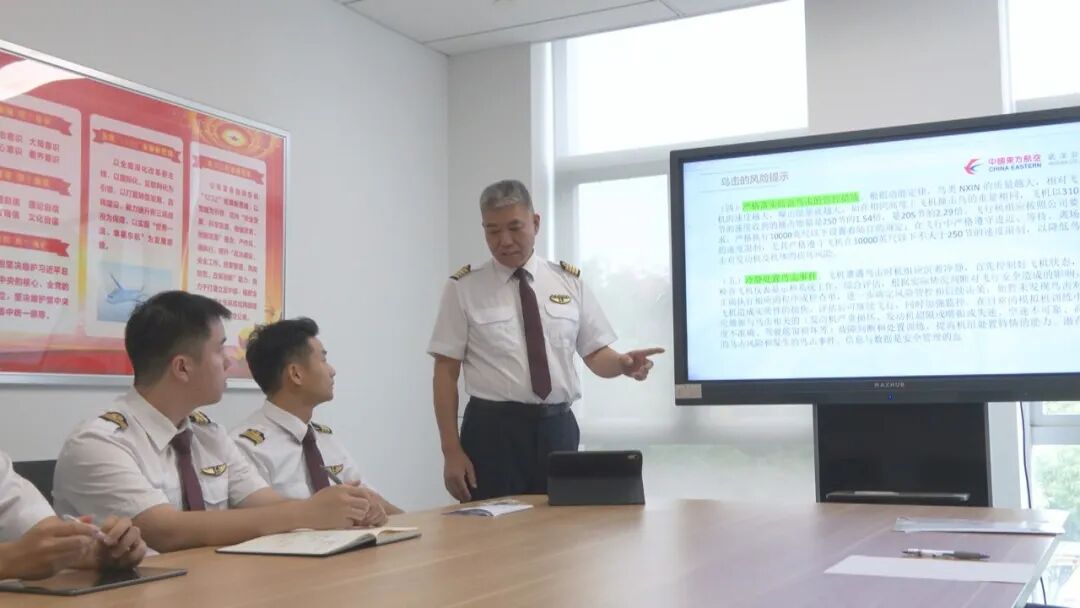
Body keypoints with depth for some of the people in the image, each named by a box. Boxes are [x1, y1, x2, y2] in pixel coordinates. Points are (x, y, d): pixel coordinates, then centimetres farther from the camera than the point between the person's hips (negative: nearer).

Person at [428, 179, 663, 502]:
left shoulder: (569, 280, 7)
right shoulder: (463, 288, 0)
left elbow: (595, 354, 9)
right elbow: (446, 372, -1)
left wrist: (623, 363, -14)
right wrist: (451, 451, -8)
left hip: (557, 428, 2)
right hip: (493, 429, -2)